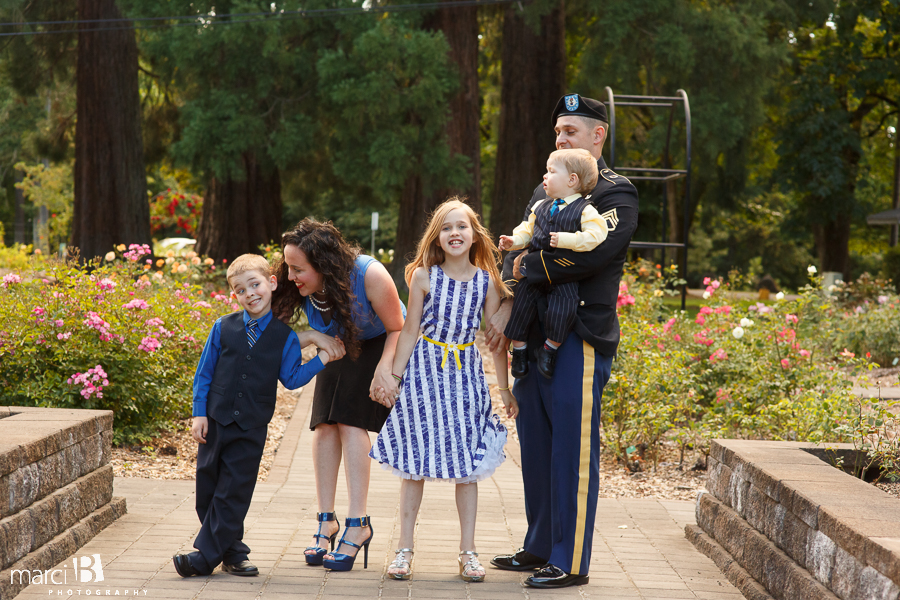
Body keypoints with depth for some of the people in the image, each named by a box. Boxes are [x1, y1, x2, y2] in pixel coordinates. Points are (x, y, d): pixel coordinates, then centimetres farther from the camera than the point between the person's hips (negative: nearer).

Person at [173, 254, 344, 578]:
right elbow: (204, 373, 6)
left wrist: (322, 359, -11)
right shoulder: (223, 328, 2)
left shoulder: (285, 335, -1)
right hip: (216, 419, 2)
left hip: (252, 428, -2)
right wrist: (199, 413, 0)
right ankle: (232, 551, 19)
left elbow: (291, 378, -1)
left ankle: (205, 556, 5)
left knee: (234, 491, -1)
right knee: (208, 487, 6)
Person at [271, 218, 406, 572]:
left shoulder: (370, 276, -34)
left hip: (380, 345, -5)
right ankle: (326, 521, -2)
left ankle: (357, 525, -17)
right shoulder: (304, 287, -21)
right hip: (339, 345, 5)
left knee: (350, 420, -18)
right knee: (325, 423, -9)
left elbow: (398, 329, -20)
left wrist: (384, 367, -34)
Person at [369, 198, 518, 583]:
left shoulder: (487, 281, -1)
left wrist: (505, 388, 5)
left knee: (467, 461, 4)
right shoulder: (424, 277, -4)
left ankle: (468, 551, 13)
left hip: (465, 374, 1)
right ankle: (404, 549, 12)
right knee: (414, 461, 3)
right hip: (424, 370, -1)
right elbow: (410, 331, 2)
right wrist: (395, 377, 1)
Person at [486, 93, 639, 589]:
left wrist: (524, 267, -8)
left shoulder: (616, 195, -4)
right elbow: (518, 250, 12)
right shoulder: (547, 190, 18)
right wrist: (506, 307, -5)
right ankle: (540, 547, 22)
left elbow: (586, 258, -18)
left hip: (582, 337, -7)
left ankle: (570, 562, -1)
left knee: (574, 449, -5)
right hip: (535, 333, 7)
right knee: (536, 445, 11)